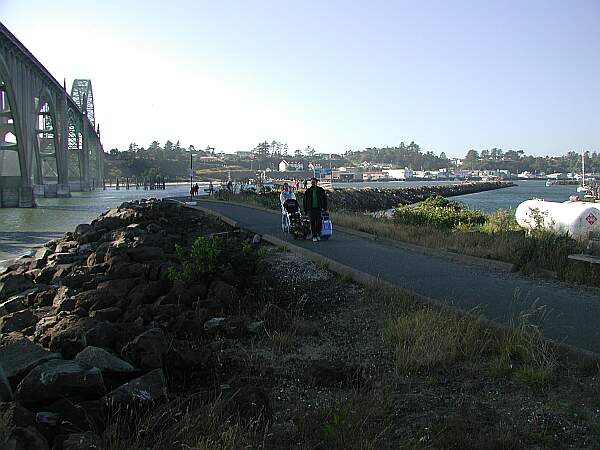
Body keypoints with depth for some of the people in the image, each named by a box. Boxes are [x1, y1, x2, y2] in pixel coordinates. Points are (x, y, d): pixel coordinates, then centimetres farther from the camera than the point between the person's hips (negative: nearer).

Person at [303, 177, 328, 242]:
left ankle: (318, 234, 16)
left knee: (319, 222, -3)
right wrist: (305, 210, 5)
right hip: (311, 209, 0)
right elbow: (305, 201, 10)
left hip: (319, 209, 0)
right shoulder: (307, 191, 5)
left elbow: (324, 199, 10)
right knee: (312, 223, -2)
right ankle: (314, 236, 5)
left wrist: (325, 208, 5)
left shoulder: (321, 190, 5)